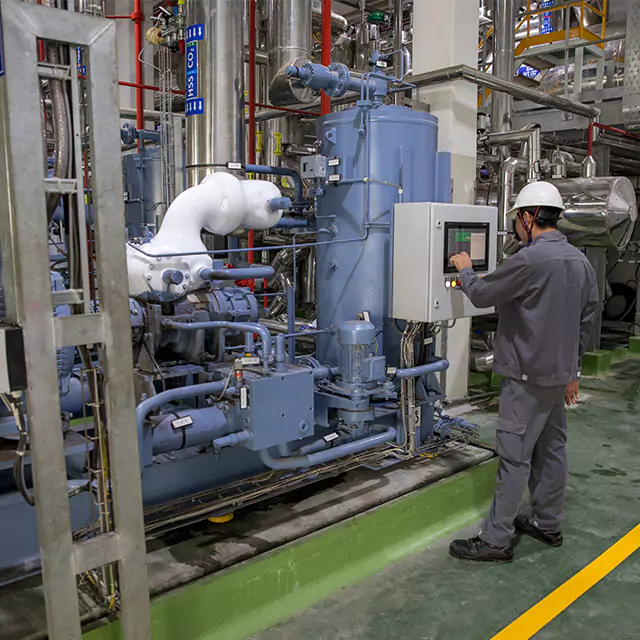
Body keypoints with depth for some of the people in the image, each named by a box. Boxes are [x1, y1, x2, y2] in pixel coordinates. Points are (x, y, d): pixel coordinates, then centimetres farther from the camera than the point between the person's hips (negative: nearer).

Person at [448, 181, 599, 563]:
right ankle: (548, 524, 32)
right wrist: (573, 370, 21)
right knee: (551, 449, 18)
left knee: (515, 456, -2)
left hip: (528, 376, -9)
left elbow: (481, 295, -11)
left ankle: (496, 541, 7)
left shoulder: (530, 260, -21)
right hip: (559, 372, 9)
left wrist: (465, 270, 11)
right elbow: (587, 320, 14)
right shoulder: (581, 261, 8)